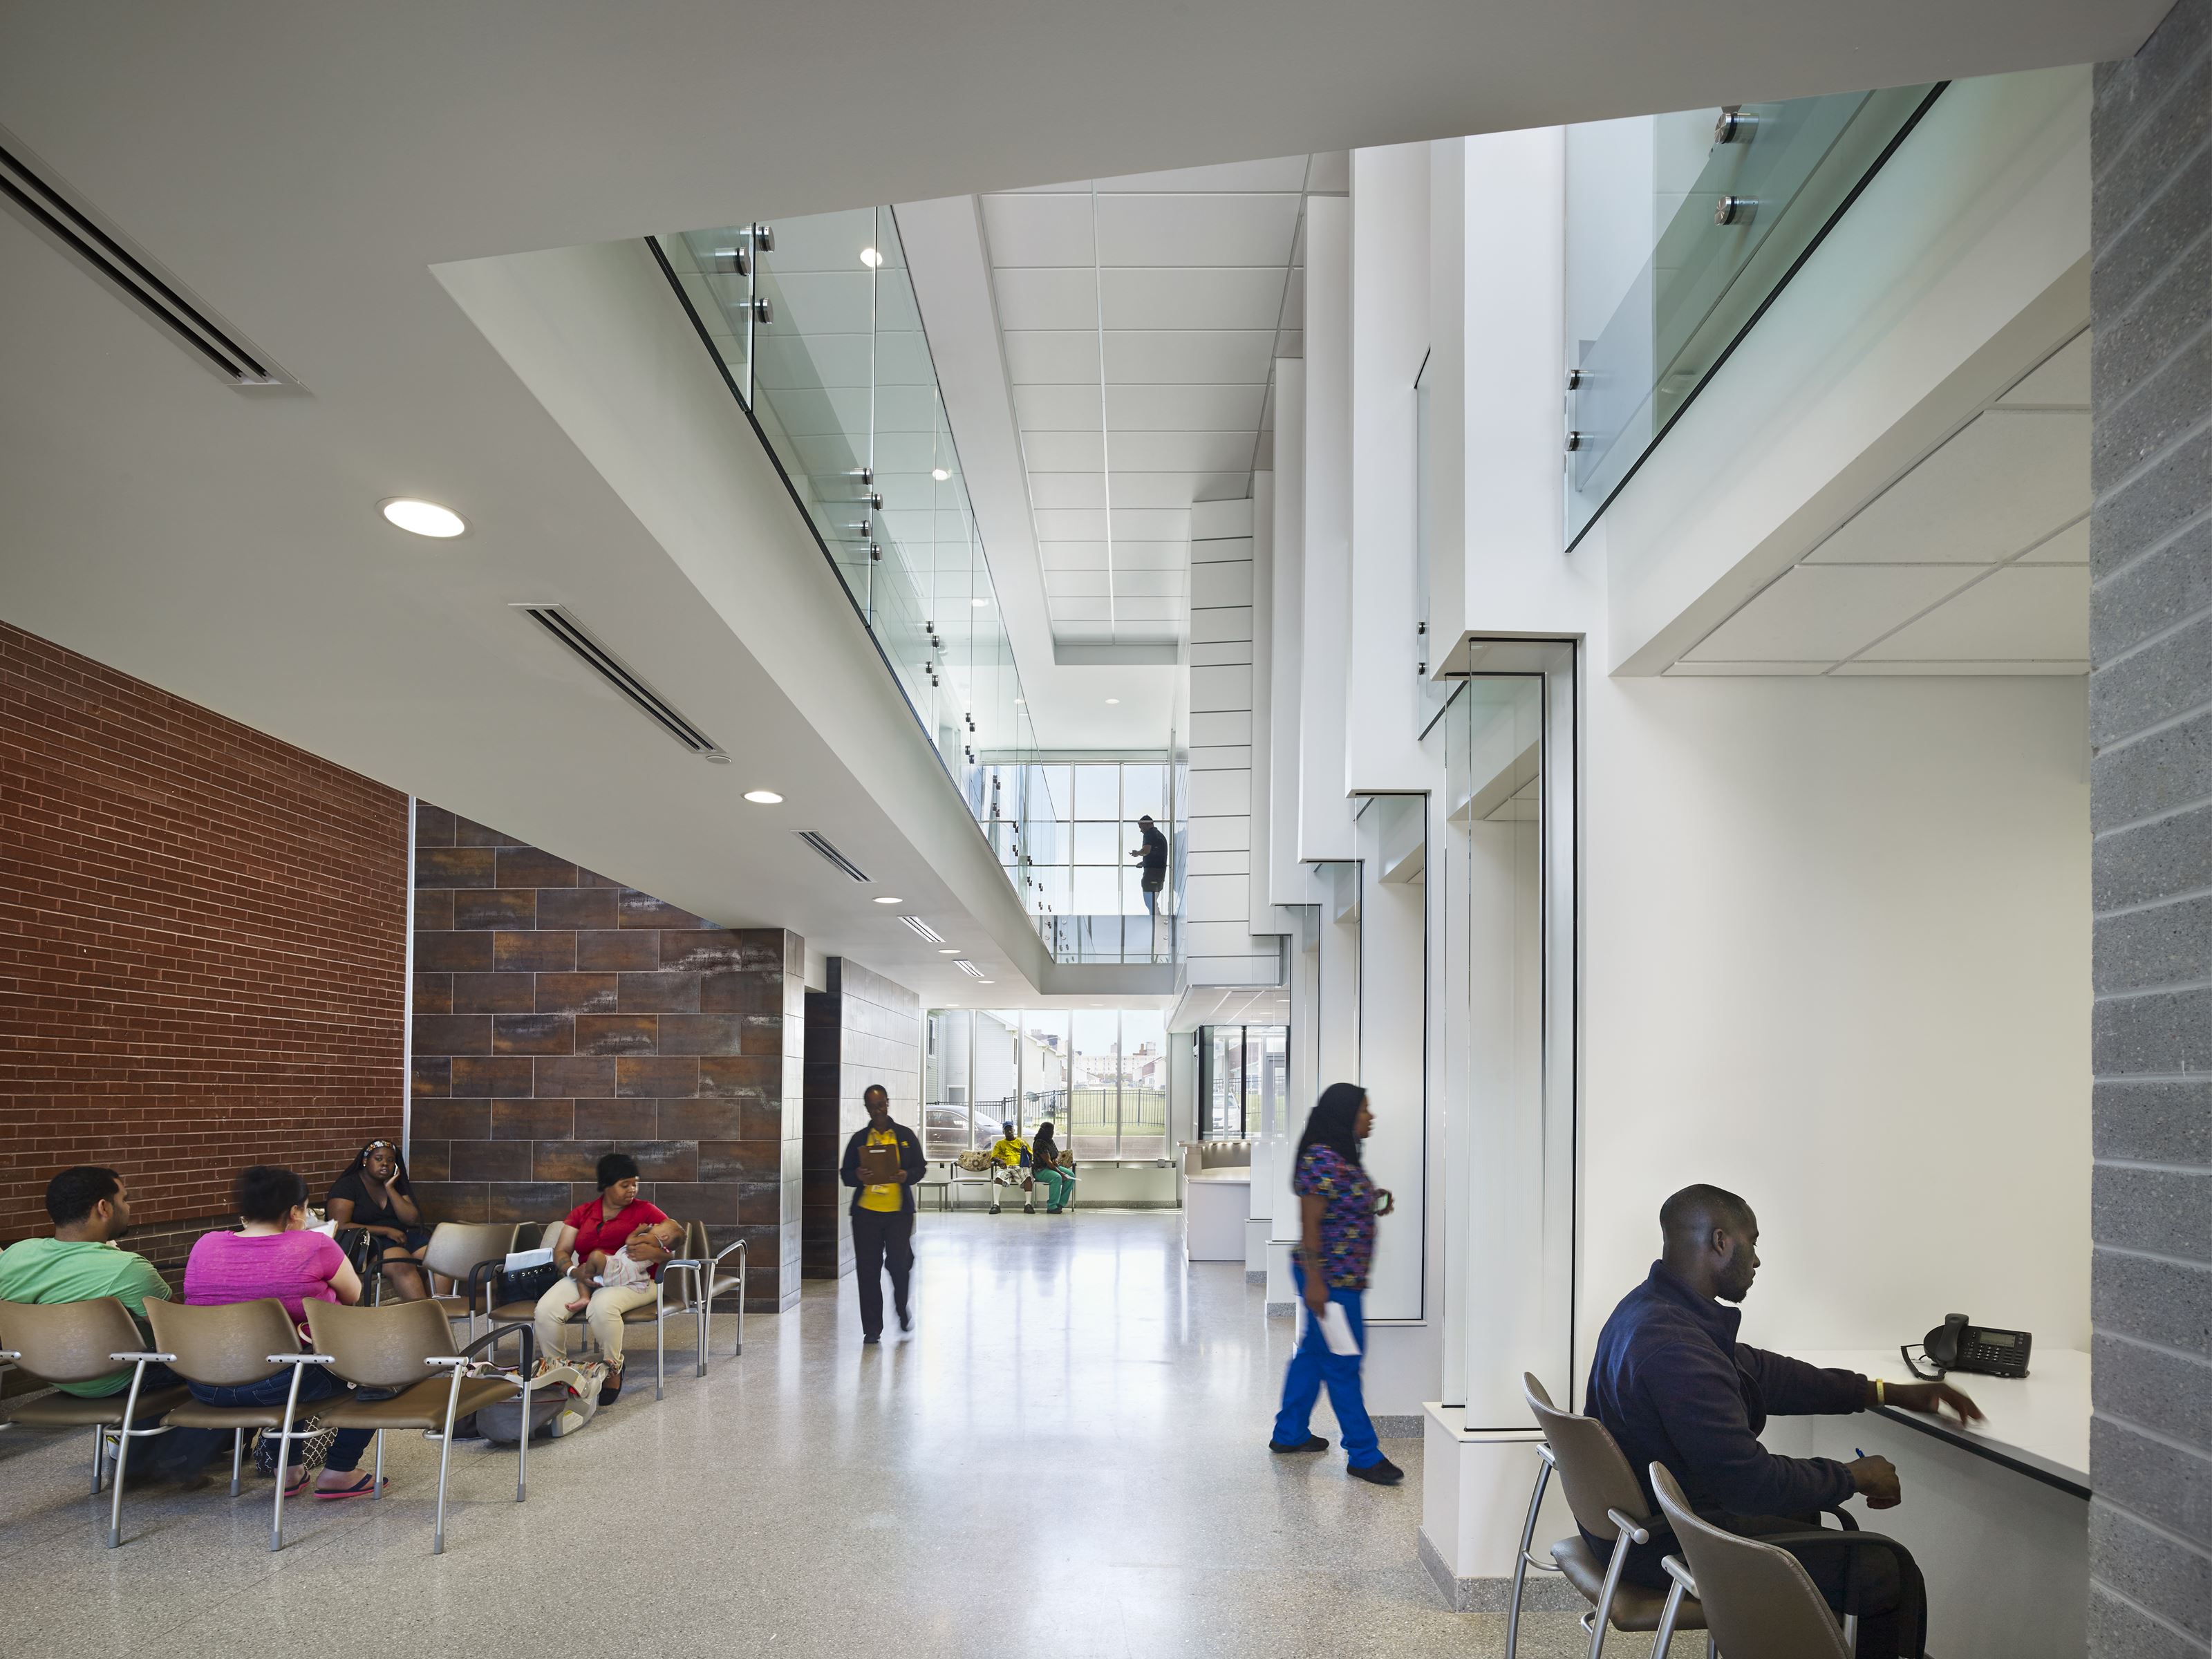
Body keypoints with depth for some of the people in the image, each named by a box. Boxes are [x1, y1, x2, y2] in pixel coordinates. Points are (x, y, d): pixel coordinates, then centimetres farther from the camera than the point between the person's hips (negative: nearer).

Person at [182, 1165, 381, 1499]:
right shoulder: (314, 1246, -11)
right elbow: (355, 1298, 5)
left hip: (207, 1389, 6)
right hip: (277, 1384, -6)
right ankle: (339, 1472, 15)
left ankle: (288, 1469, 33)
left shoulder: (205, 1246, 2)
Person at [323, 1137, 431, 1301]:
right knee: (403, 1266, -36)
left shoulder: (396, 1185, 17)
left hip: (402, 1237, 6)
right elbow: (340, 1227, -11)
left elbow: (412, 1220, 6)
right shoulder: (347, 1185, 1)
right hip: (367, 1242, -6)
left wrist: (390, 1189, -1)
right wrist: (386, 1230, -15)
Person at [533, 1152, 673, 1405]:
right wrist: (573, 1271, -13)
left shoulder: (645, 1211, 8)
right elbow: (561, 1252, 10)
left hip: (632, 1281, -3)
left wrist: (652, 1252, -21)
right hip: (584, 1278, 4)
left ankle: (613, 1370, -14)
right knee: (546, 1308, -25)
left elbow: (673, 1248, 1)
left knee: (602, 1306, -38)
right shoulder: (581, 1213, 16)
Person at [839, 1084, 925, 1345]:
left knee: (900, 1263, -4)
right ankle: (872, 1328, 9)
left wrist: (906, 1176, -13)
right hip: (866, 1212, 1)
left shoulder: (905, 1135, 8)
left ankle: (903, 1309, 27)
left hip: (899, 1211, -1)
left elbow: (920, 1168, 8)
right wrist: (858, 1176, -13)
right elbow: (845, 1174, 9)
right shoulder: (859, 1138, 9)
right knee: (868, 1270, 0)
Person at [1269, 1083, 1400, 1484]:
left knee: (1313, 1352, 18)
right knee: (1343, 1364, -2)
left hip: (1342, 1277, 10)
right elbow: (1310, 1223, -21)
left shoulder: (1343, 1157, 11)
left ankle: (1289, 1434, 30)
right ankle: (1363, 1457, 5)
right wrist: (1315, 1281, -22)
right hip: (1330, 1279, -10)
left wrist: (1373, 1203, 4)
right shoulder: (1321, 1159, -20)